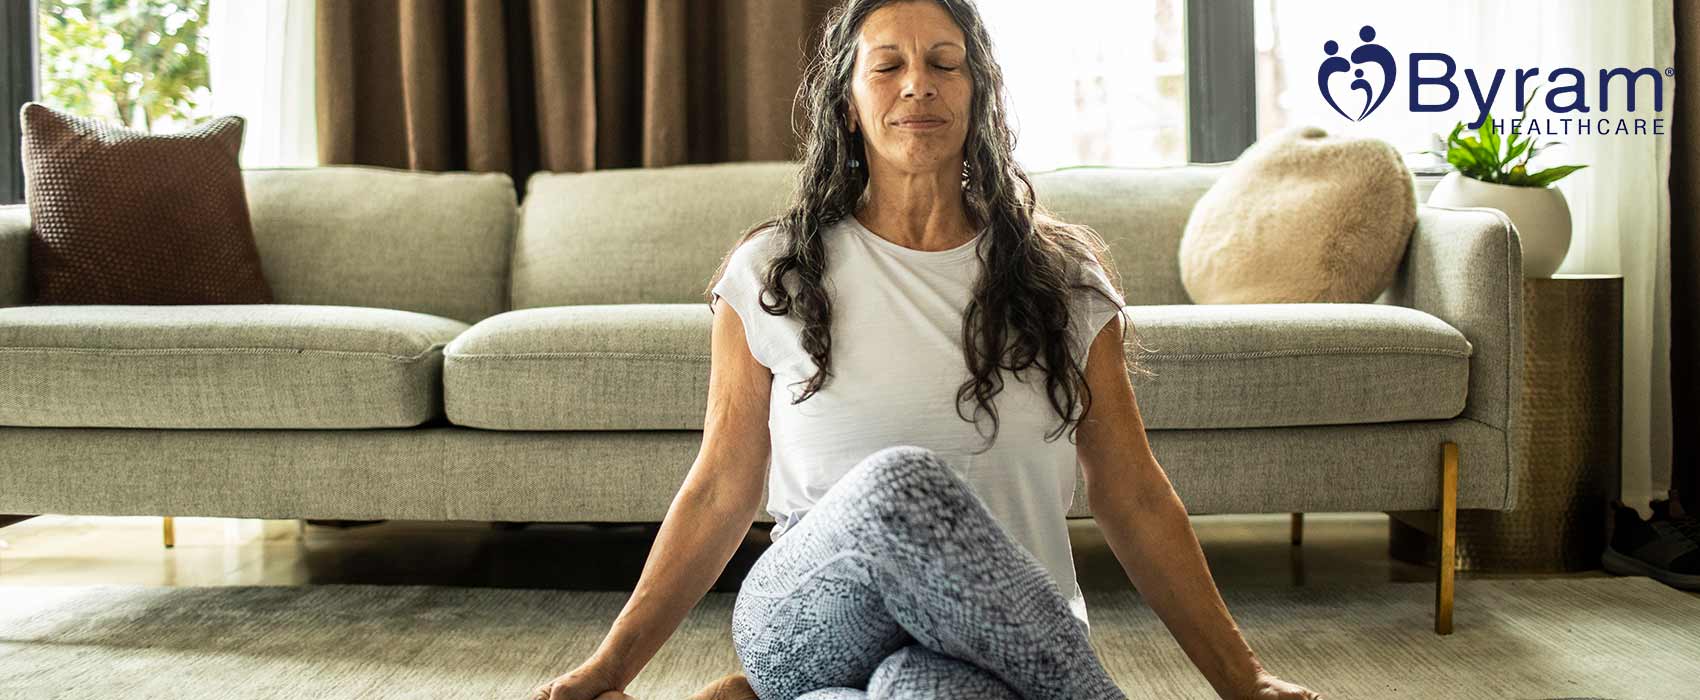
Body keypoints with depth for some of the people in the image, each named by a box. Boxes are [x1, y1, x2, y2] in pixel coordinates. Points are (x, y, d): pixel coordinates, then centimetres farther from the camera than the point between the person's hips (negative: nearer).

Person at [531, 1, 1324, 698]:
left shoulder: (1062, 280, 6)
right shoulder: (774, 273, 5)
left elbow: (1135, 502, 9)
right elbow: (719, 494, 9)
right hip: (808, 621, 2)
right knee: (900, 483, -34)